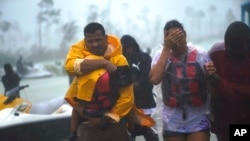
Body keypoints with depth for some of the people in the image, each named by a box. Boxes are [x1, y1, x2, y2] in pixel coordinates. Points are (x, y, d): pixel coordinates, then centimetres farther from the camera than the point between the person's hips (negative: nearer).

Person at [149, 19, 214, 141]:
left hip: (198, 121, 0)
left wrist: (211, 74, -19)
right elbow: (154, 79, -19)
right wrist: (166, 48, -17)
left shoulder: (200, 55, 0)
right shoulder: (162, 56, -1)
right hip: (172, 123, 1)